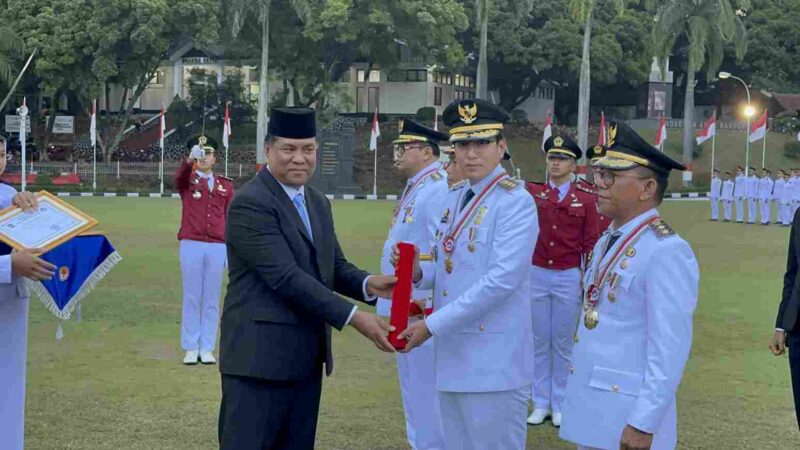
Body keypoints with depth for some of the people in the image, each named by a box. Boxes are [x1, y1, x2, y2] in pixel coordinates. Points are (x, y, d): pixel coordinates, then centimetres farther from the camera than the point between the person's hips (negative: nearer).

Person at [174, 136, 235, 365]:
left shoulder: (226, 185, 12)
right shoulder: (187, 181, 7)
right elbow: (178, 178, -19)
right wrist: (189, 159, -39)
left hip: (217, 247, 2)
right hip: (191, 245, -2)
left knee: (211, 300, 5)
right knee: (192, 298, 2)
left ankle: (207, 349, 11)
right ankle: (191, 349, 8)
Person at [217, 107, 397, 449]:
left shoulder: (318, 203, 16)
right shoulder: (250, 203, -13)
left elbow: (334, 266, 15)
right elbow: (286, 277, -20)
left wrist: (368, 284, -8)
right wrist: (353, 317, -22)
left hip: (307, 359, 8)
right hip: (259, 357, -8)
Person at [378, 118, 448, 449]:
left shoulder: (438, 189, -17)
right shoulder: (415, 187, 14)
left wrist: (429, 306, -26)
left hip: (423, 310, -10)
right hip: (404, 308, 10)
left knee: (425, 391, -3)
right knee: (413, 389, 19)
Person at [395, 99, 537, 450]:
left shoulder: (516, 202, -14)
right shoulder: (454, 196, 11)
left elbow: (502, 280, -23)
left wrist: (431, 325, -21)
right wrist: (418, 272, -5)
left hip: (493, 362, -8)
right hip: (453, 355, 8)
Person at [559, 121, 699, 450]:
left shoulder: (667, 252, -16)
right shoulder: (606, 241, 11)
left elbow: (670, 350, -20)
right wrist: (578, 401, 16)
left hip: (627, 419, -8)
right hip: (587, 409, 8)